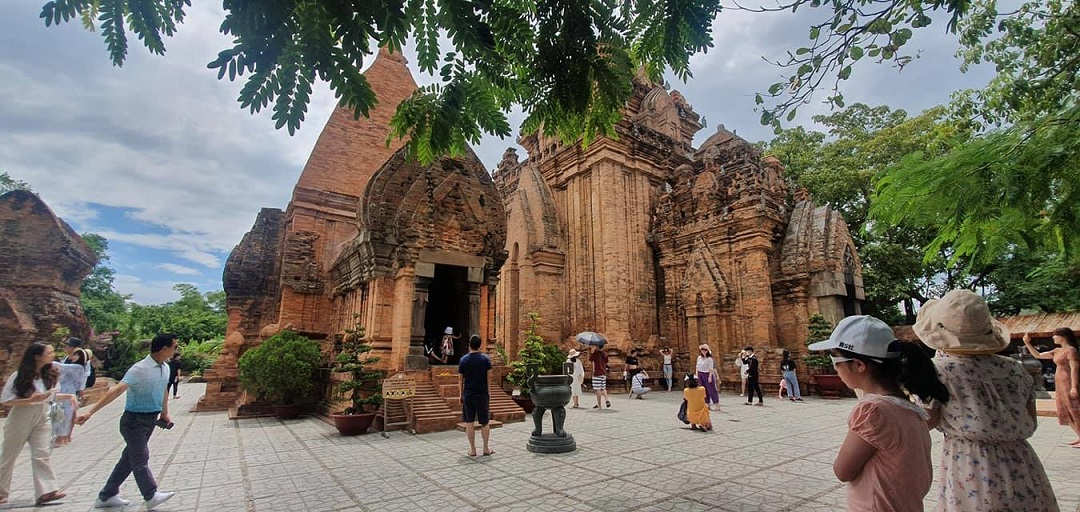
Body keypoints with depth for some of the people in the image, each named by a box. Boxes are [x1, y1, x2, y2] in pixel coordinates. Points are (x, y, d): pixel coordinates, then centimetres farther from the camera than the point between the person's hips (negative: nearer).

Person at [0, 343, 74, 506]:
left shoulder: (51, 373, -1)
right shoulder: (20, 376, -14)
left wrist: (67, 396, -4)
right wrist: (32, 400, -26)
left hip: (42, 421, 3)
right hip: (20, 421, -3)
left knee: (41, 455, -4)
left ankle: (46, 491, -9)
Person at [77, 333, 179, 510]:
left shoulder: (165, 368, 3)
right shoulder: (139, 369, -22)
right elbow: (116, 390, -29)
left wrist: (164, 413, 20)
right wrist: (90, 412, -35)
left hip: (151, 419, 8)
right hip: (134, 419, -8)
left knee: (130, 458, 15)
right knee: (141, 459, -1)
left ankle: (107, 496, 29)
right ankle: (151, 496, 7)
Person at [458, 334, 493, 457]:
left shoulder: (463, 359, -2)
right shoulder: (485, 358, -5)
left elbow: (461, 379, 2)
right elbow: (489, 377, -3)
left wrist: (461, 395, 11)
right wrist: (489, 394, 6)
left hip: (468, 395, 1)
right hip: (482, 395, -1)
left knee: (469, 423, 7)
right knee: (485, 422, 10)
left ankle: (472, 450, 11)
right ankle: (486, 448, 15)